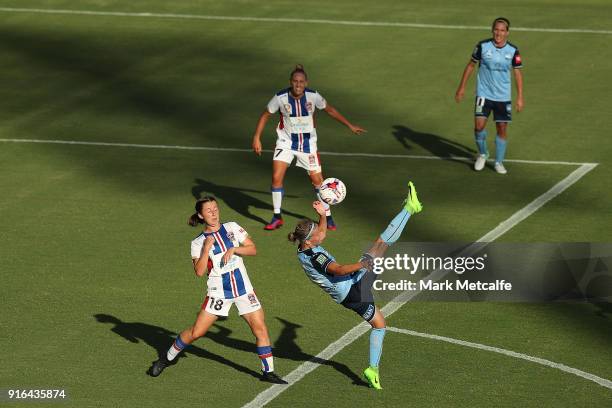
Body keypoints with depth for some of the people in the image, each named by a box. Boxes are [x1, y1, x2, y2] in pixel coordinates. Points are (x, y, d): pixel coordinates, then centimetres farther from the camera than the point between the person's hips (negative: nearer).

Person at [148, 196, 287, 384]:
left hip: (243, 287, 2)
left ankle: (268, 372, 6)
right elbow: (199, 271, -13)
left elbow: (253, 249, 3)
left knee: (260, 328, -5)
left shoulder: (232, 228, 5)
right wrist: (207, 248, -21)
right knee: (196, 332, -4)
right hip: (218, 292, -2)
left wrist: (234, 249, -13)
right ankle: (167, 358, 18)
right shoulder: (198, 243, -2)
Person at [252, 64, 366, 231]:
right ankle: (277, 217, 4)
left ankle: (328, 217, 16)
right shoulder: (280, 98, -17)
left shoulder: (313, 96, -15)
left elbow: (330, 110, 2)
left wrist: (350, 126, 7)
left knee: (317, 180, -1)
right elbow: (265, 115, -2)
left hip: (308, 143, 0)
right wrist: (257, 138, -7)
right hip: (286, 142, 0)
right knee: (276, 177, -12)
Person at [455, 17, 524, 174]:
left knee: (502, 129, 2)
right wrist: (461, 87, 2)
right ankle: (482, 154, 14)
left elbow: (517, 73, 2)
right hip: (484, 94, -1)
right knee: (479, 125, -13)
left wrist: (520, 97, -2)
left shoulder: (513, 51, -6)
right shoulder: (483, 46, -8)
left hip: (503, 96, 1)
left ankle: (499, 162, 18)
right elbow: (471, 65, 4)